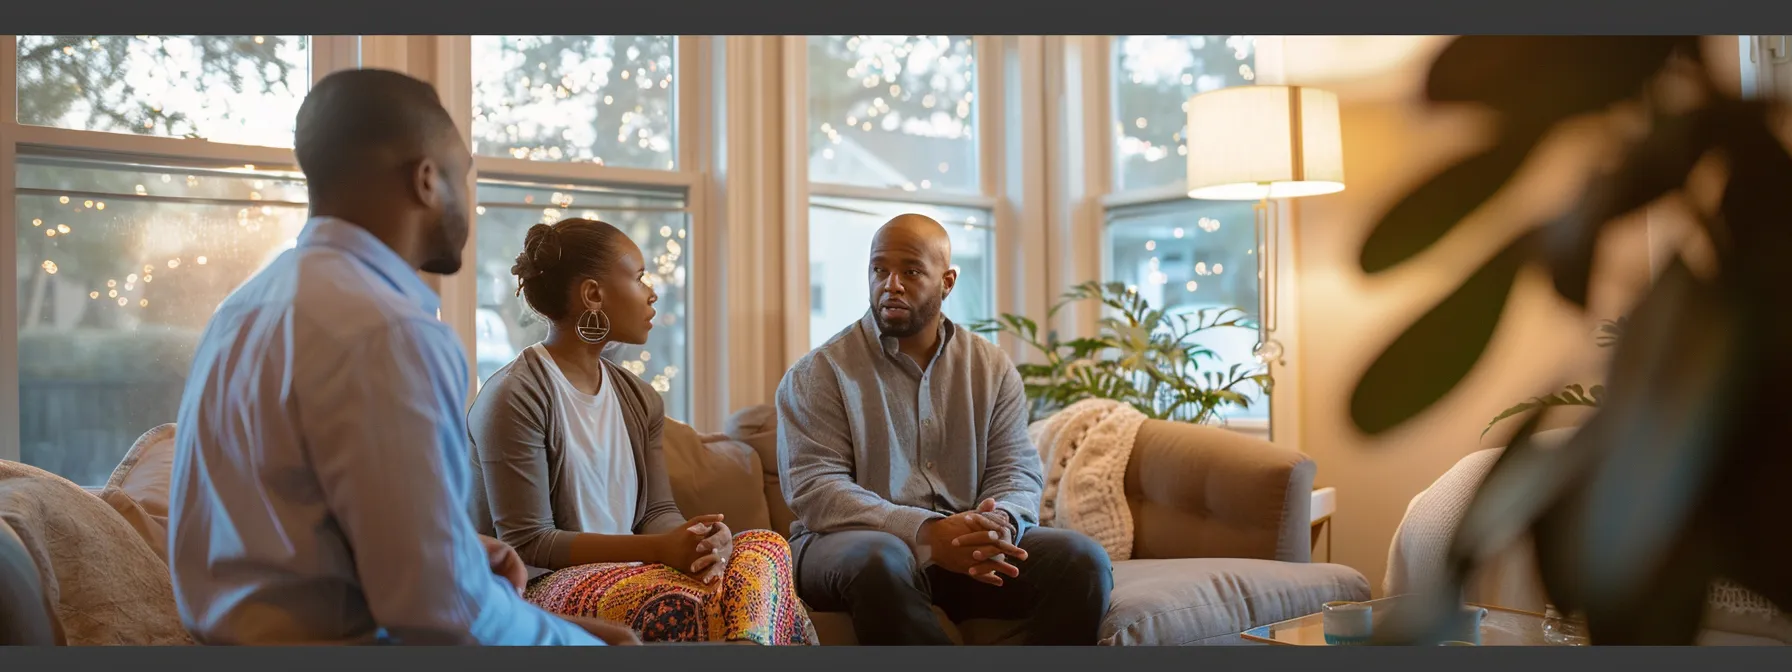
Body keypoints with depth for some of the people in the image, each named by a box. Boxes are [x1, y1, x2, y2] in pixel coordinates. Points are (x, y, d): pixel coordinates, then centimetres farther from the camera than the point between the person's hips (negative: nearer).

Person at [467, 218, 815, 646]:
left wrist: (704, 539, -16)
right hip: (543, 584, -7)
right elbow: (527, 543, -14)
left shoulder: (639, 399, 15)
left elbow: (658, 511, 9)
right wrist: (658, 548, -22)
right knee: (679, 605, -35)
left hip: (627, 570, 7)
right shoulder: (514, 397, -9)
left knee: (766, 545, -18)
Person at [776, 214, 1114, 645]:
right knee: (882, 560, -38)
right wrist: (926, 533, -27)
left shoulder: (993, 368, 10)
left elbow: (1016, 472, 4)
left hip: (967, 547, 3)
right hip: (853, 544, -3)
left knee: (1083, 559, -21)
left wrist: (1000, 524, -22)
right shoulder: (819, 373, -2)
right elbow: (814, 488, -13)